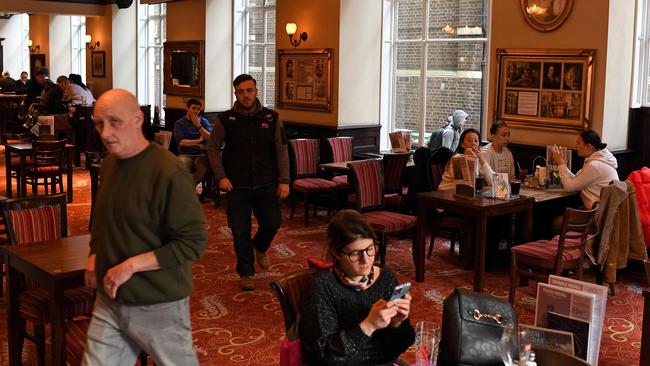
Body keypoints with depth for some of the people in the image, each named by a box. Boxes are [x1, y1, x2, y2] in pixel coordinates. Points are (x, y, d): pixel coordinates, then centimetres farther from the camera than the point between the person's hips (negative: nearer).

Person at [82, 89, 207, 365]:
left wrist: (132, 265, -23)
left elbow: (193, 242, -20)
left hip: (158, 306, -6)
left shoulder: (169, 173, -20)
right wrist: (94, 256, 3)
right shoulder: (109, 164, 5)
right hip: (109, 300, 6)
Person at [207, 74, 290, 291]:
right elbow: (213, 148, 4)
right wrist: (221, 176, -6)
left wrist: (284, 180, -5)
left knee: (272, 223, -1)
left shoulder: (272, 118, 0)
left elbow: (281, 150, 1)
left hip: (267, 184, 1)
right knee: (240, 230, 1)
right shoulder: (225, 120, -3)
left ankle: (260, 247, 35)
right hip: (237, 185, -1)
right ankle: (246, 273, 18)